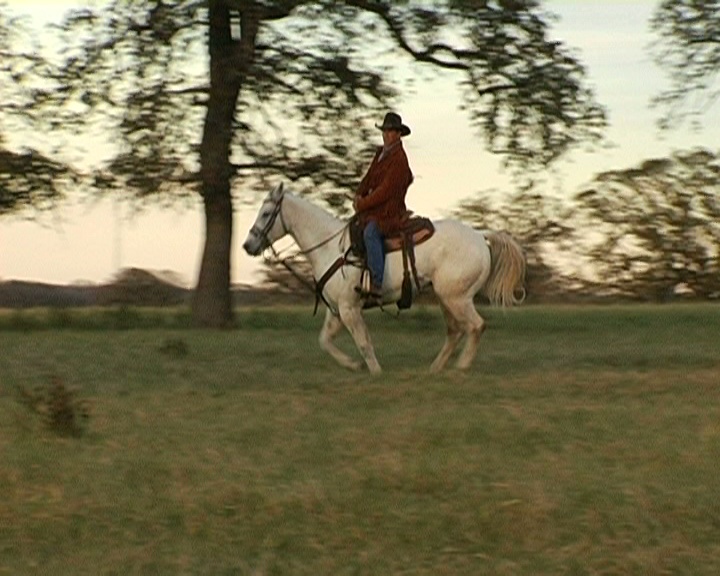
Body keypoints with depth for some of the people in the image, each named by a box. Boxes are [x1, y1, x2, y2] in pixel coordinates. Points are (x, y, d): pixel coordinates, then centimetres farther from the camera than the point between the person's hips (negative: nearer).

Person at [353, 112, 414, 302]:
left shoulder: (399, 160, -15)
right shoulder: (381, 153, 14)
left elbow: (385, 190, -19)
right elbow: (369, 178, 19)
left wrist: (363, 205, -15)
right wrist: (359, 194, 0)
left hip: (390, 212, -11)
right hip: (374, 210, 11)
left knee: (370, 233, -34)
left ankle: (377, 286, -42)